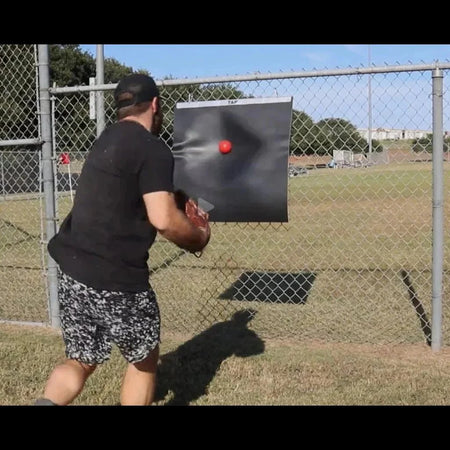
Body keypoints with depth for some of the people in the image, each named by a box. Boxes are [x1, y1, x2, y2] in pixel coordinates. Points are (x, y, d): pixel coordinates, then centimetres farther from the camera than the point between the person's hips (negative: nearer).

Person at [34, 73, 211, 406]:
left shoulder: (108, 140, 15)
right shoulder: (153, 149, -12)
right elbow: (163, 219, -22)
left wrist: (185, 212, 30)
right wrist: (198, 237, -3)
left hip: (73, 271, 8)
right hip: (116, 278, -7)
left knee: (80, 361, 19)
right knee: (144, 359, 17)